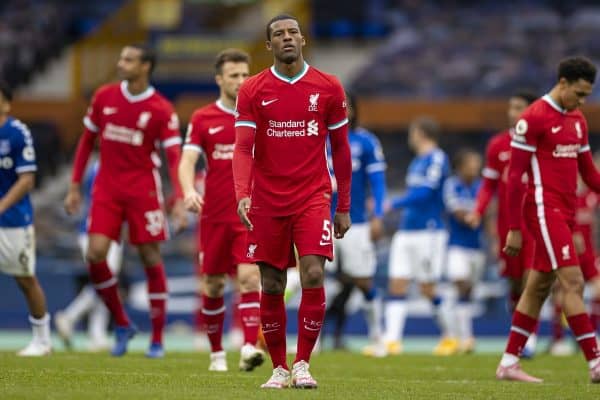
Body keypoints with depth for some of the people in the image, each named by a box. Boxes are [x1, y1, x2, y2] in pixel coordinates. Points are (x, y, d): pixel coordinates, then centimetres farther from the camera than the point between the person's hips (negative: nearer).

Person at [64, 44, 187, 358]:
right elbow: (87, 141, 13)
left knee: (151, 259, -1)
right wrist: (75, 186, 11)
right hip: (107, 187, 3)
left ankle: (157, 340, 8)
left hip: (143, 188, -3)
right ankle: (121, 324, 8)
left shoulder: (161, 110, -7)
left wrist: (179, 200, -22)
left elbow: (174, 157, -11)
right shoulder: (104, 97, 5)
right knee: (95, 255, -12)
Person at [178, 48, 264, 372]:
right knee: (213, 286, 8)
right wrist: (189, 190, -26)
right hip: (214, 215, 1)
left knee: (249, 277, -18)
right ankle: (216, 353, 23)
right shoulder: (202, 119, 3)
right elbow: (187, 160, -7)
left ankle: (249, 348, -25)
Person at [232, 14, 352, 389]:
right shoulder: (252, 90, 0)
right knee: (272, 286, 3)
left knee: (313, 276, -15)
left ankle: (303, 365, -5)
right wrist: (243, 194, -24)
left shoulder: (329, 88, 2)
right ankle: (279, 368, 15)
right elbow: (243, 148, -7)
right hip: (267, 201, 1)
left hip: (313, 197, -1)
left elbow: (341, 149, 8)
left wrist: (344, 207, 7)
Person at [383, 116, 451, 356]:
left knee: (428, 287, -3)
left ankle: (451, 336, 14)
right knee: (397, 284, -2)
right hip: (406, 231, 8)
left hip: (428, 232, -8)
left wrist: (393, 204, -12)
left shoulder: (437, 159, -11)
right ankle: (392, 340, -6)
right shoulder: (417, 162, 16)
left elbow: (424, 193, -18)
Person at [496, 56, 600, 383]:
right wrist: (514, 229, -14)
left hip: (565, 214, 9)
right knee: (572, 281, -13)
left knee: (538, 287, 10)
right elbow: (515, 176, -12)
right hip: (545, 209, -9)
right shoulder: (534, 118, -11)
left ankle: (509, 363, 16)